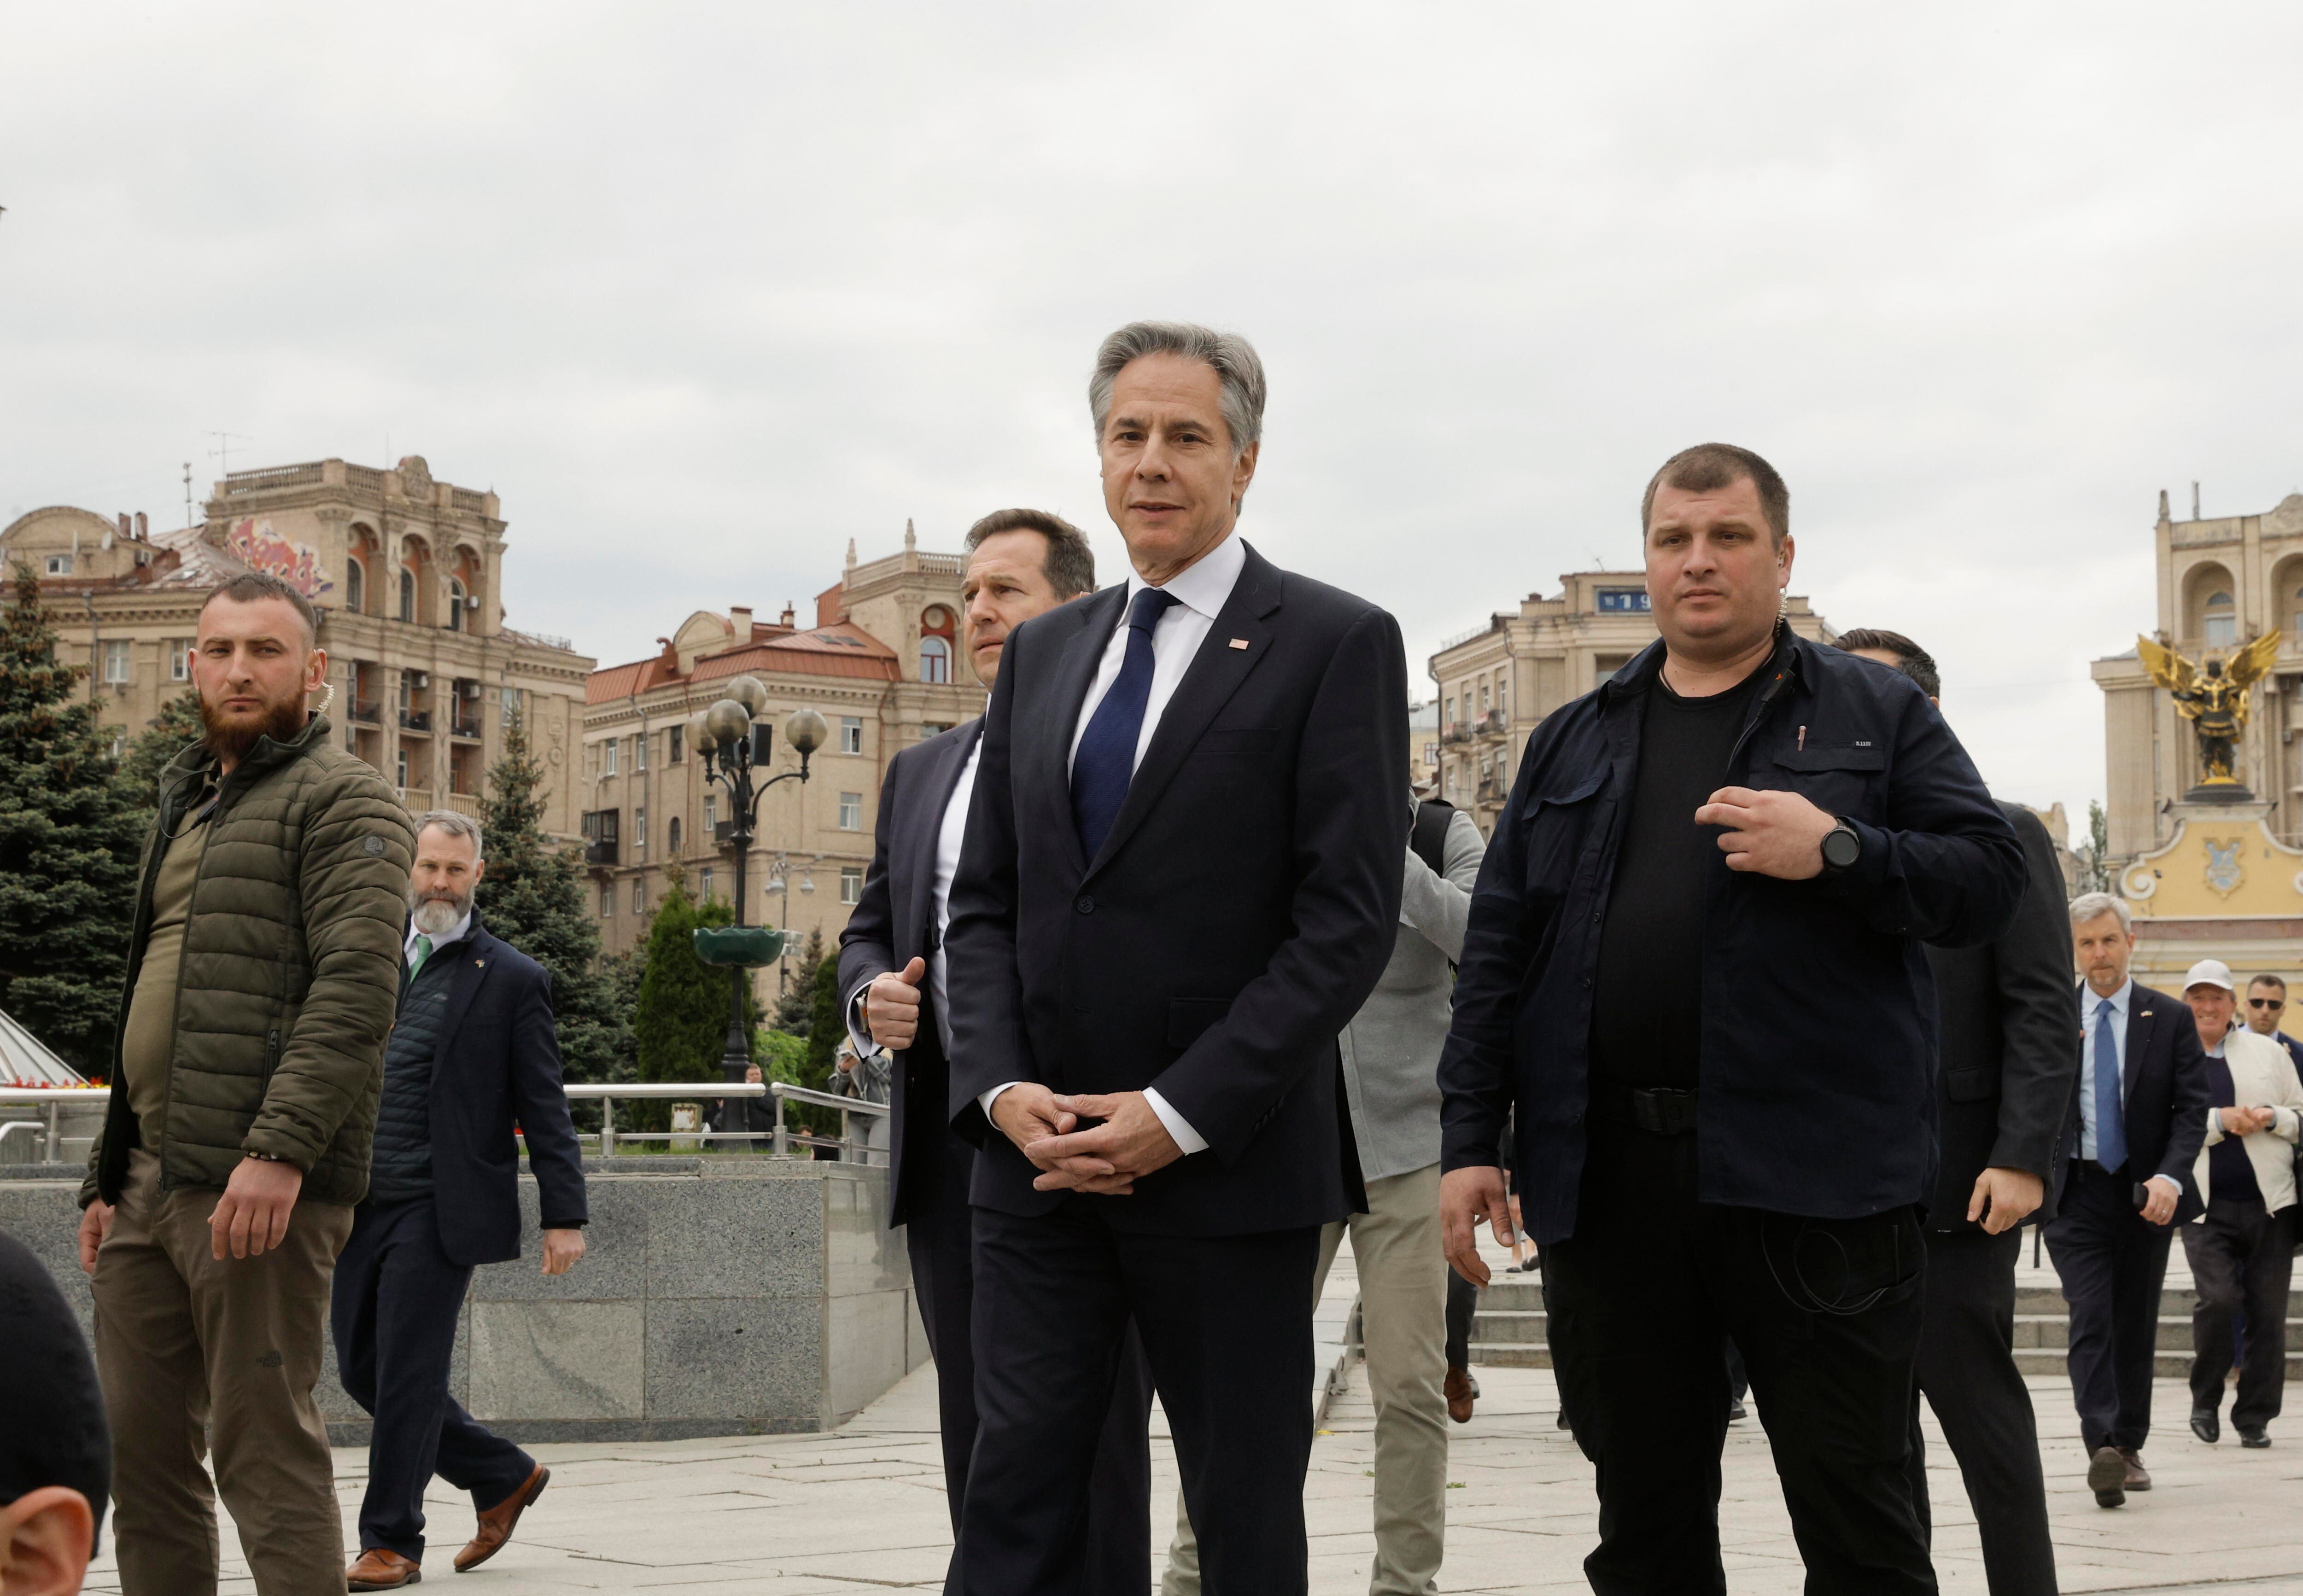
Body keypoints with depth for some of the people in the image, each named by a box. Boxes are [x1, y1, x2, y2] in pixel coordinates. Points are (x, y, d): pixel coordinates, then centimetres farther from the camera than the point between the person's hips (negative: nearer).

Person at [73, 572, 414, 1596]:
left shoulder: (341, 800, -3)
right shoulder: (188, 807, 25)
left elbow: (356, 988, -16)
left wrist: (279, 1148, -25)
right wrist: (109, 1174, 22)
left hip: (256, 1185, -8)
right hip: (150, 1182, 8)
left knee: (264, 1449, -7)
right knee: (137, 1445, 9)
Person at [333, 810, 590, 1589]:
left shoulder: (512, 979, -1)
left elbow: (544, 1109, -2)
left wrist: (564, 1216, -6)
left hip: (438, 1208, -6)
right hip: (358, 1203, 6)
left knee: (407, 1375, -5)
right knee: (363, 1369, 10)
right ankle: (504, 1477, 26)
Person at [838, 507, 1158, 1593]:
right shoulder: (920, 774, 19)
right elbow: (869, 929, 24)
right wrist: (870, 995, 1)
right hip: (951, 1149, 6)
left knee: (1092, 1443, -3)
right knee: (979, 1448, 11)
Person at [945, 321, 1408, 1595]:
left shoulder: (1336, 643, -3)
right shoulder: (1040, 651, 15)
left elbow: (1350, 918, -10)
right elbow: (985, 900, 13)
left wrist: (1179, 1114, -15)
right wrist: (999, 1086, -4)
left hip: (1227, 1164, -4)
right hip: (1037, 1157, 4)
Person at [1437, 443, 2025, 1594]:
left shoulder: (1876, 713, 8)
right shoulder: (1572, 743, 16)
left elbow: (1987, 882, 0)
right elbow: (1498, 949, 13)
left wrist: (1836, 852, -16)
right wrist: (1470, 1138, 5)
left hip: (1814, 1174, -3)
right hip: (1603, 1179, 3)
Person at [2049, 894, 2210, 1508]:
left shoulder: (2170, 1019, 3)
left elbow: (2192, 1109, -2)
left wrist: (2170, 1176, -18)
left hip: (2144, 1193, 1)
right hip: (2075, 1193, -1)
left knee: (2136, 1322, 9)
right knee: (2091, 1317, -15)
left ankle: (2130, 1445, 22)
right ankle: (2102, 1449, -24)